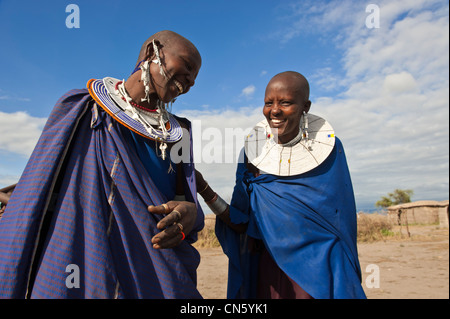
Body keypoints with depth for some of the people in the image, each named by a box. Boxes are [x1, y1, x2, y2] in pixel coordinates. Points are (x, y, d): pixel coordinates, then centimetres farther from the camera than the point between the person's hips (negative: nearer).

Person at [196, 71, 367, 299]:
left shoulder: (329, 148, -8)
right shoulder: (253, 152, -4)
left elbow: (342, 218, -2)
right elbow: (241, 224, -7)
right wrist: (203, 189, -17)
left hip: (320, 273, -1)